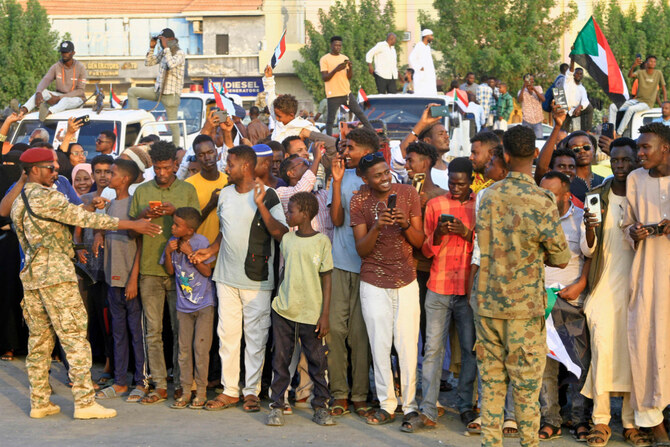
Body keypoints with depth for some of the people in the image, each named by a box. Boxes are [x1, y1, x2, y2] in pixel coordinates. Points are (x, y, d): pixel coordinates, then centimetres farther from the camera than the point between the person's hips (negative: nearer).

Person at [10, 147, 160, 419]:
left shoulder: (19, 201, 15)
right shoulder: (45, 197, -12)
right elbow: (84, 219, -11)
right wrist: (133, 225, -8)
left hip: (31, 275, 9)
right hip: (56, 274, -9)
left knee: (39, 340, 11)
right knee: (75, 337, -7)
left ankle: (39, 402, 13)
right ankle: (84, 402, -9)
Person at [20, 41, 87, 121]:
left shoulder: (80, 68, -10)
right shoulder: (56, 67, 1)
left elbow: (80, 91, -15)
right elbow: (45, 80, -12)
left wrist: (59, 98, -24)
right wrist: (38, 93, -36)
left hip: (75, 98, -4)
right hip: (60, 97, 4)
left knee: (66, 100, -39)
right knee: (42, 92, -21)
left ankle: (48, 112, -68)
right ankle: (23, 110, -44)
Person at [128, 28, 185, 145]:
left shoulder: (180, 53, -10)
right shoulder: (162, 52, 12)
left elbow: (171, 64, -30)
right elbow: (148, 63, 16)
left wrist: (166, 47, -25)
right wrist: (151, 48, 4)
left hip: (171, 94, -8)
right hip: (158, 90, 8)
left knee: (172, 123, -3)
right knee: (132, 91, 4)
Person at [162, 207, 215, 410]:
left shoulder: (201, 241, -13)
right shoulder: (173, 242, 1)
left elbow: (207, 271, -14)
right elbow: (170, 271, 6)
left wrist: (190, 253, -22)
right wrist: (168, 253, -10)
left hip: (204, 304, -5)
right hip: (184, 305, 5)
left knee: (200, 347, -5)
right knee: (184, 348, 5)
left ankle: (201, 391, 4)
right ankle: (186, 390, 12)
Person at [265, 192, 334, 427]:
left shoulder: (321, 241, -5)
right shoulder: (286, 239, 7)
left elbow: (327, 278, -3)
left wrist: (325, 314, -6)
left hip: (312, 313, -3)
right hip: (283, 310, 3)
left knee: (317, 361, 3)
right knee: (280, 359, 4)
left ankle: (320, 406, 14)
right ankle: (277, 406, 11)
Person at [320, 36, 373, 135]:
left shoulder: (345, 58, 12)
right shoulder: (324, 59, -4)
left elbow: (349, 77, 10)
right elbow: (324, 78, -10)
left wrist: (350, 67, -10)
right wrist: (336, 69, -23)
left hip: (346, 93, 5)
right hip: (333, 95, -5)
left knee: (360, 113, 8)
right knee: (330, 119, -3)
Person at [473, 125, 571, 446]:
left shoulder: (488, 195, 2)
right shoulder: (541, 202, -12)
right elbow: (561, 259, -4)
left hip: (486, 302, 4)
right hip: (524, 306, -4)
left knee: (491, 382, 9)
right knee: (526, 384, 4)